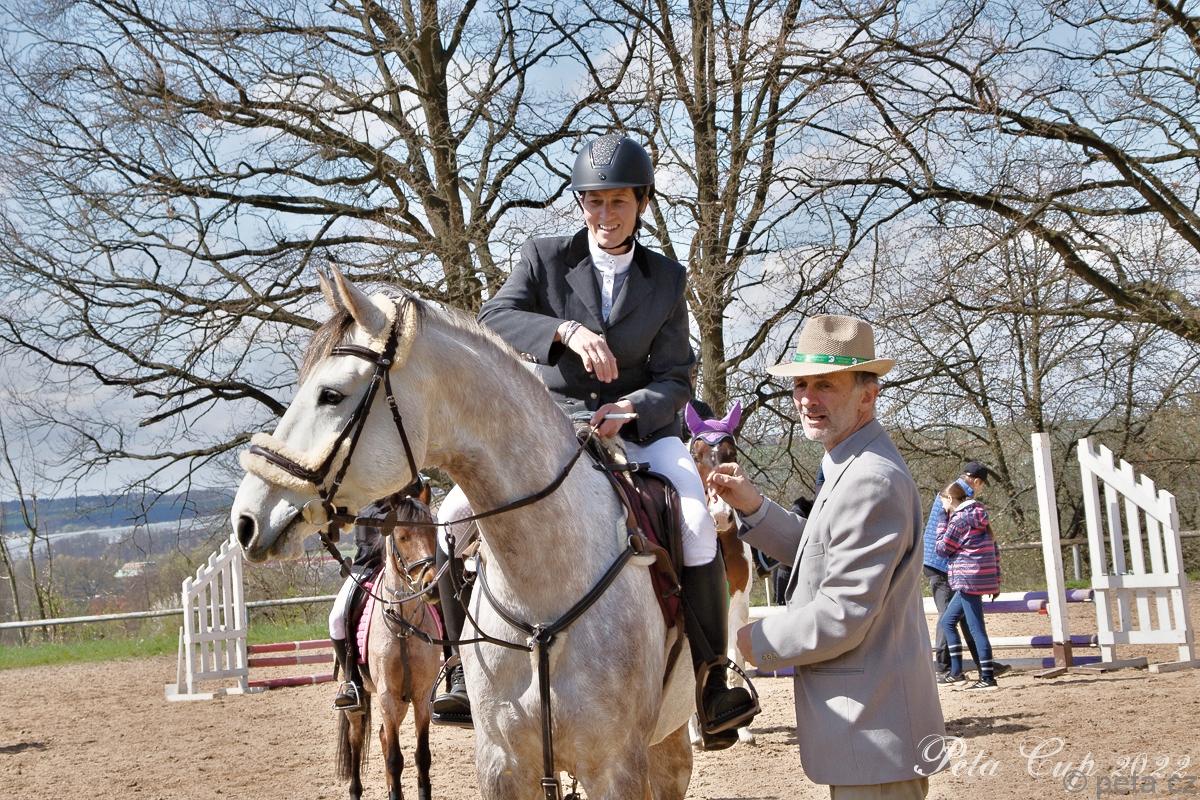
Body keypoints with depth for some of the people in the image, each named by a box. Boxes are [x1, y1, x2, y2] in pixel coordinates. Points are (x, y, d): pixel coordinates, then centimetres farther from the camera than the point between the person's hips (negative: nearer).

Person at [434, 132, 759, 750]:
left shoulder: (668, 280, 5)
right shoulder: (545, 258, 0)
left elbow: (675, 379, 0)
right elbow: (494, 319, -17)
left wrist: (632, 409, -22)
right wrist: (567, 330, -34)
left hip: (639, 424, 0)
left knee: (696, 520, -27)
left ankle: (710, 679, -15)